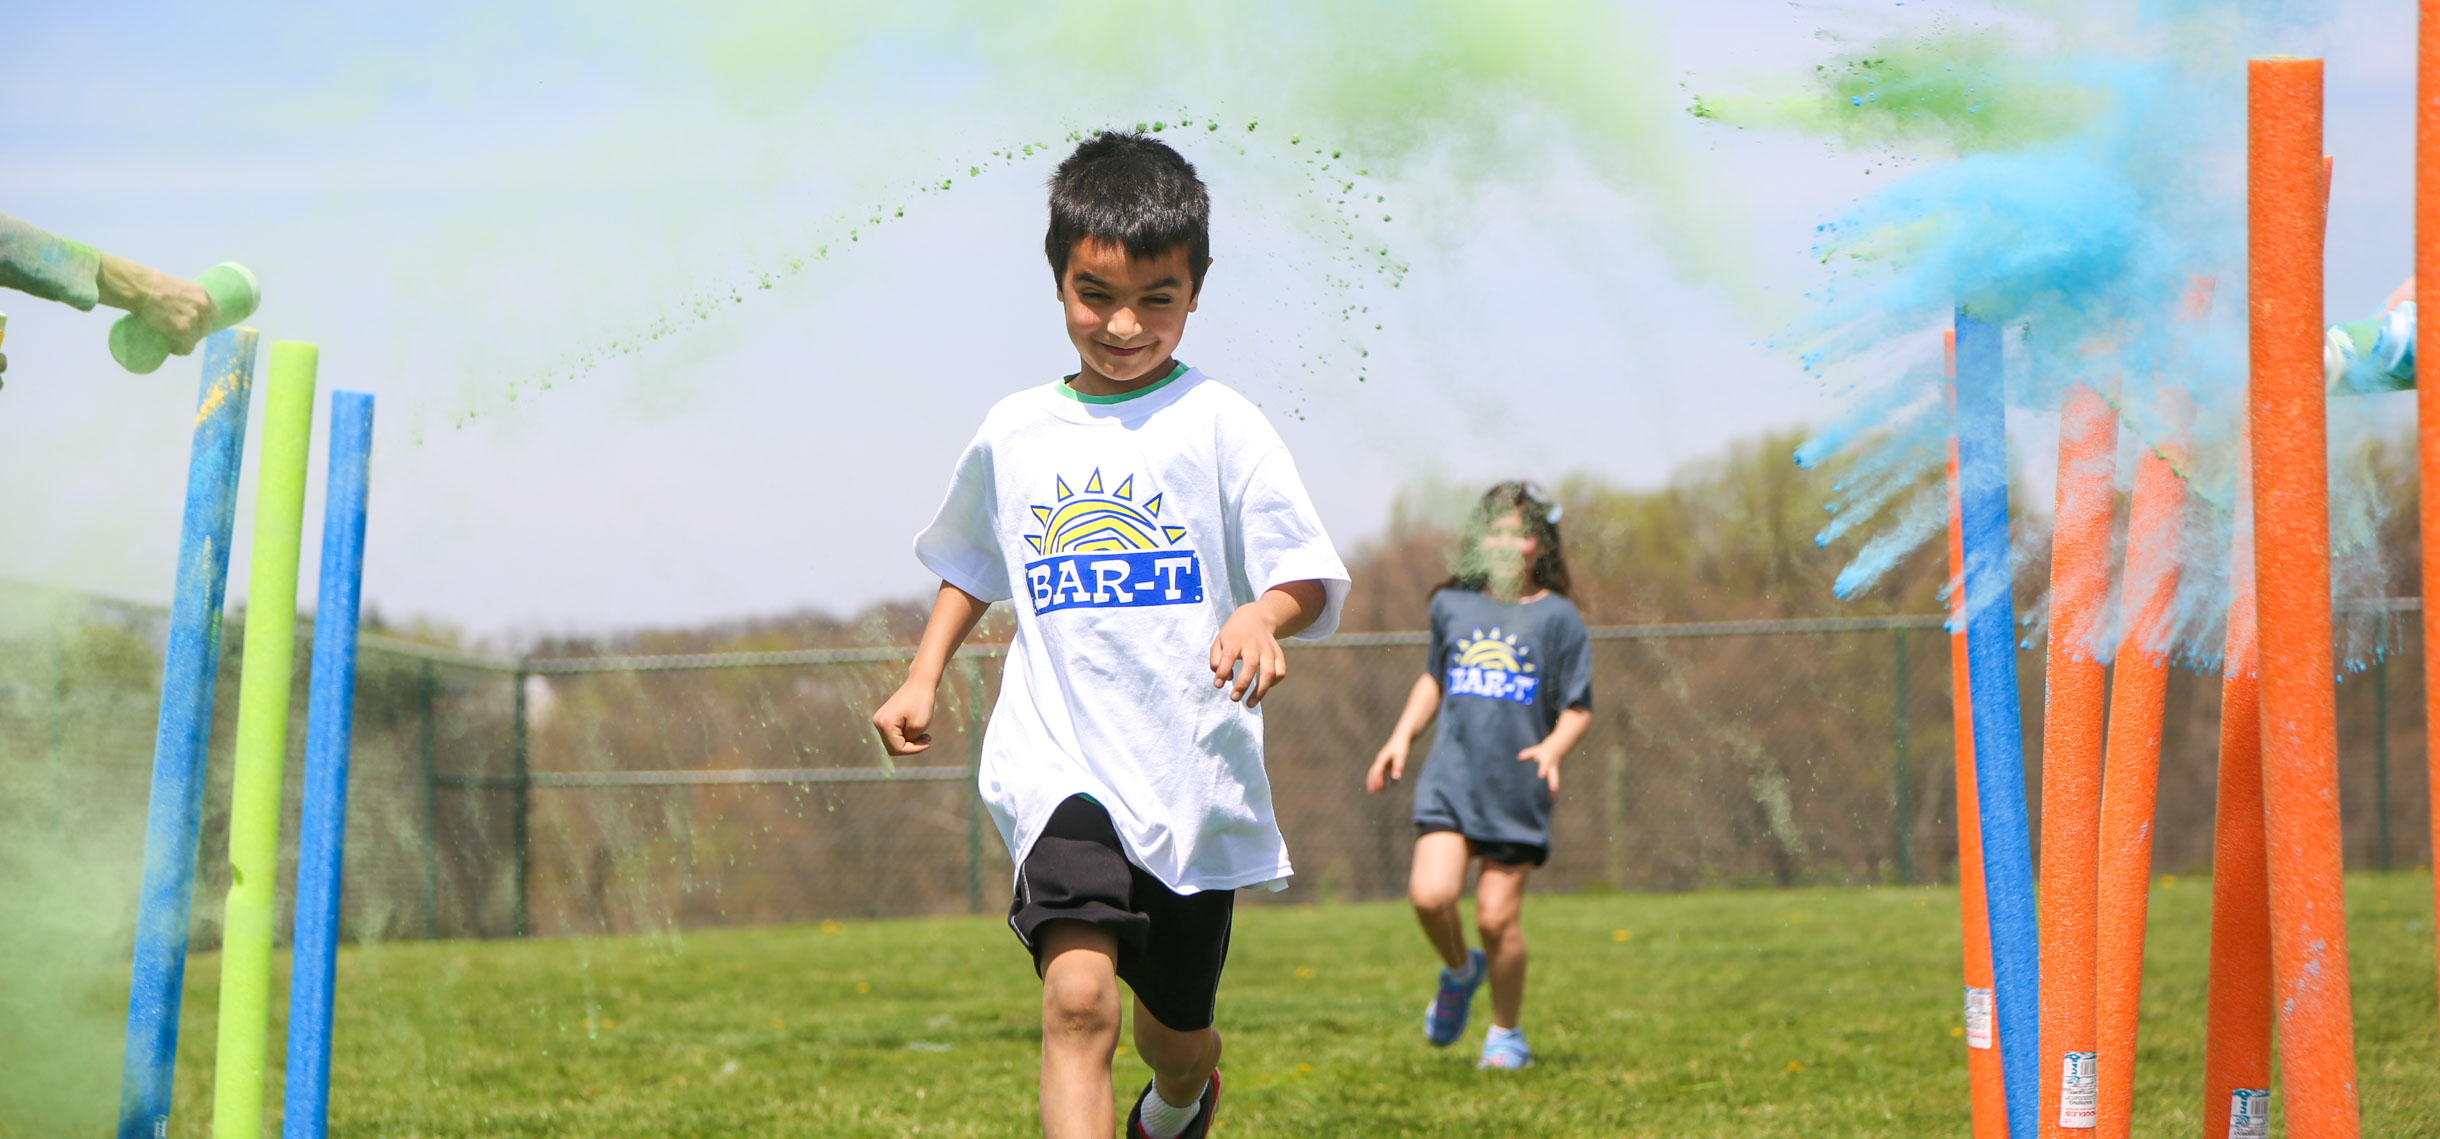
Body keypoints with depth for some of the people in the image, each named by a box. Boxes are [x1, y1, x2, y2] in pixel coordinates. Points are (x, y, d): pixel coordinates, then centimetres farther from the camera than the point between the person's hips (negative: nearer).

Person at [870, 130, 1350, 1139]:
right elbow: (971, 566, 26)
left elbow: (1308, 580, -8)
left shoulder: (1218, 424, -3)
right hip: (1058, 764, 0)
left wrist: (1261, 617, -29)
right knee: (1077, 993, -24)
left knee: (1178, 1026, 17)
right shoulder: (1013, 434, 7)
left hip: (1193, 777, 0)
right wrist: (922, 680, 16)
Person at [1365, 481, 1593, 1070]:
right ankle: (1459, 971, 16)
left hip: (1518, 792, -2)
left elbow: (1579, 708, 2)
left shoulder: (1557, 618, 0)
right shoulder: (1453, 606, 10)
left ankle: (1506, 1034, 18)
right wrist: (1402, 736, 16)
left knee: (1498, 917, -3)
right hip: (1451, 778, 2)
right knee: (1430, 894, -16)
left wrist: (1552, 748, -16)